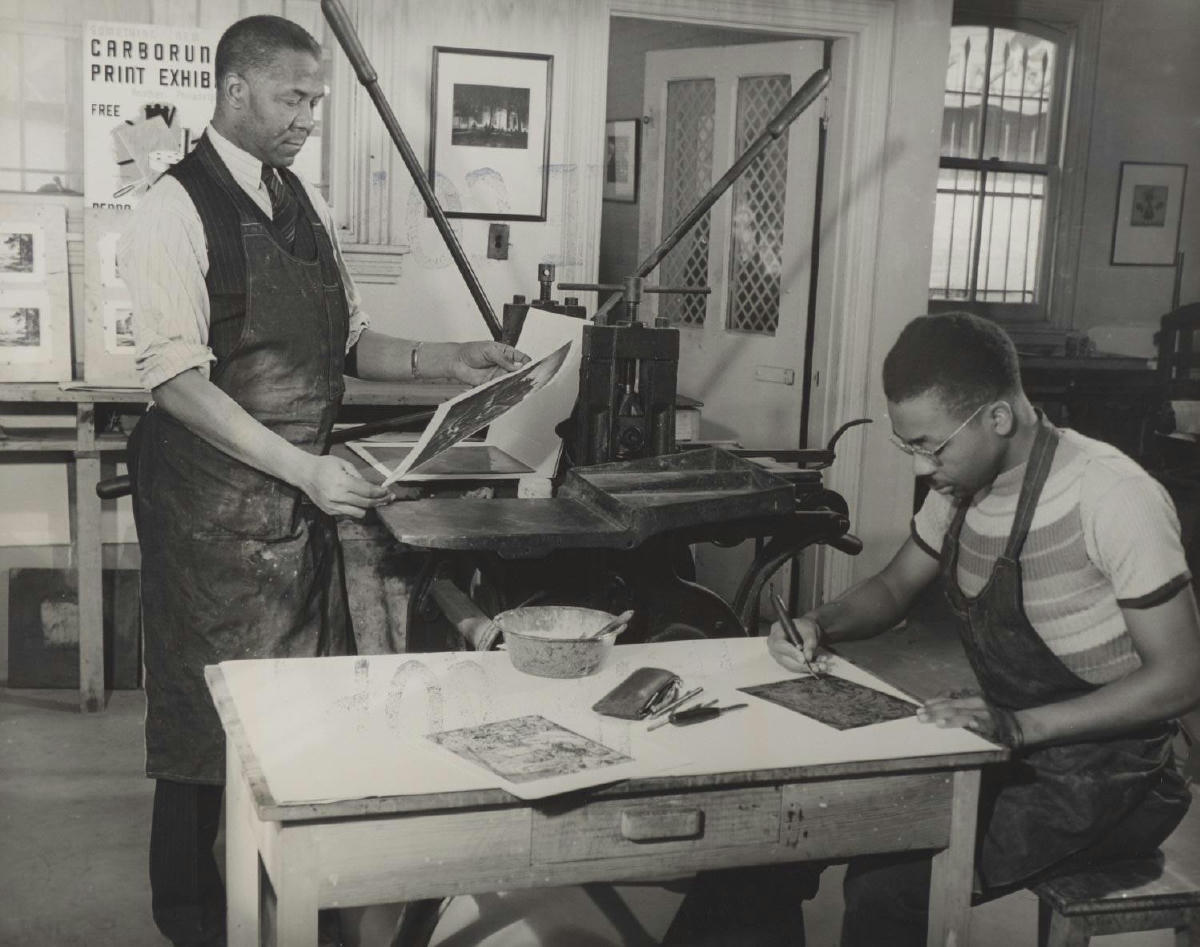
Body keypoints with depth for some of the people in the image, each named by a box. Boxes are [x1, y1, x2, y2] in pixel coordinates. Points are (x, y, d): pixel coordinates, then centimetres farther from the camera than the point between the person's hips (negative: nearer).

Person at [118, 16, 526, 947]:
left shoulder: (305, 203, 10)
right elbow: (178, 379, -20)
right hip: (213, 496, -7)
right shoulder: (177, 208, -13)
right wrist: (306, 467, -27)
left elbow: (347, 341, 15)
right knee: (210, 701, 6)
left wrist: (444, 362, -3)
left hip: (302, 489, 7)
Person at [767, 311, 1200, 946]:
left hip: (1100, 775, -7)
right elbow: (893, 589, 13)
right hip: (1010, 751, 7)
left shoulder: (1112, 497, -23)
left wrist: (1020, 726, -31)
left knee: (887, 887, -22)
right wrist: (820, 626, -9)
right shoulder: (962, 486, -1)